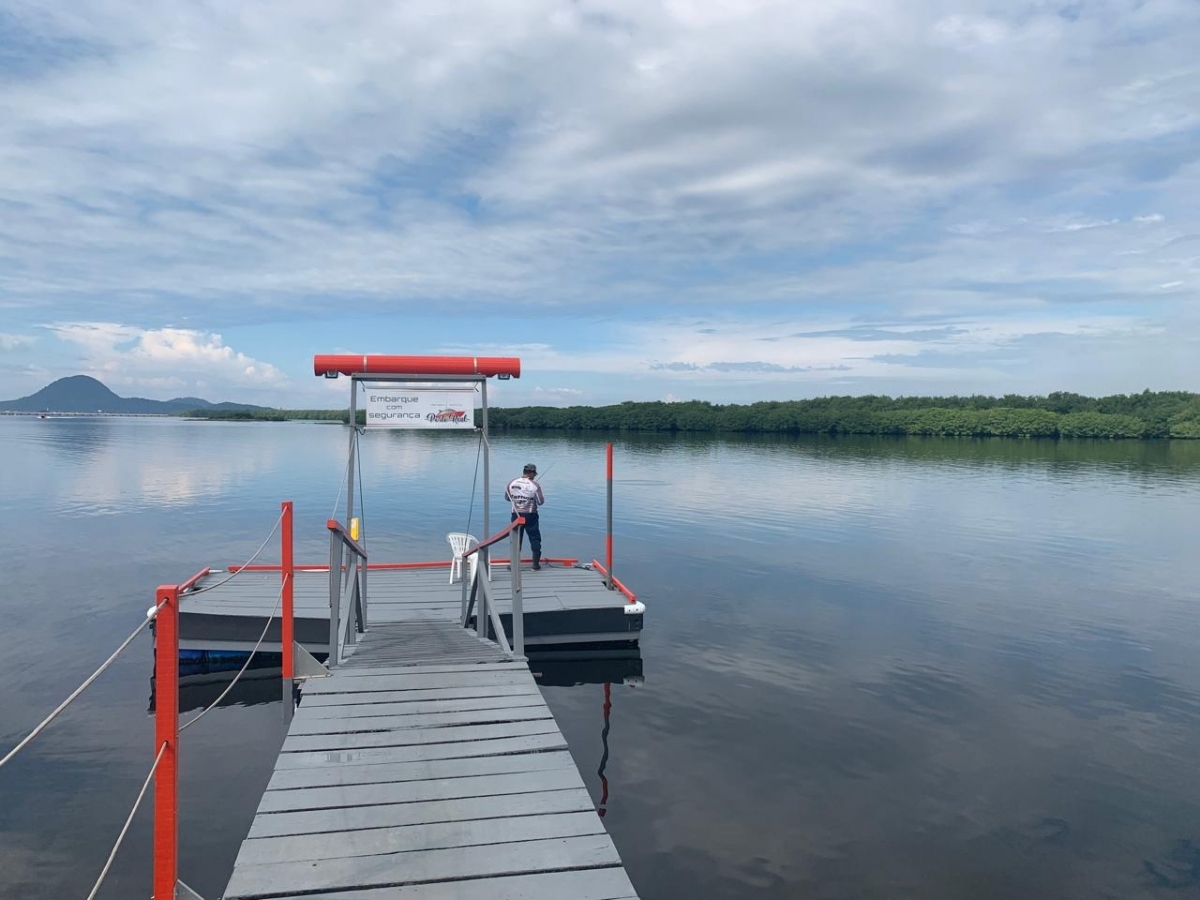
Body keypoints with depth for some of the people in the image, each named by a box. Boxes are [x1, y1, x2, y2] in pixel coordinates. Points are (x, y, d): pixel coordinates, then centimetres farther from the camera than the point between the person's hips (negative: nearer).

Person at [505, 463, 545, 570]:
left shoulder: (512, 483, -2)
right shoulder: (535, 485, -11)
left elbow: (507, 498, 9)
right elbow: (540, 501, -7)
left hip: (516, 515, 3)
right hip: (530, 515, -3)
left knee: (515, 539, 9)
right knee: (535, 538, 8)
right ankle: (536, 564, 9)